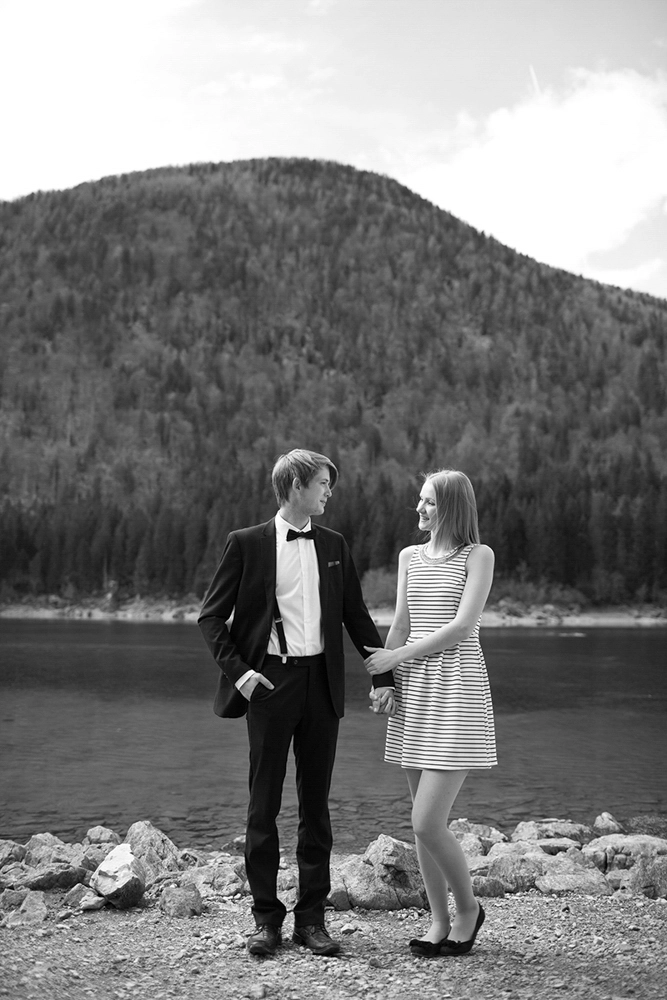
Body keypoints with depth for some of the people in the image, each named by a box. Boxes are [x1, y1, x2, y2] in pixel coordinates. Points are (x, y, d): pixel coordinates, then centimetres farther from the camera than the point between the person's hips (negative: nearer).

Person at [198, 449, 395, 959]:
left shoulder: (334, 545, 10)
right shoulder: (247, 543, -1)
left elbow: (356, 615, 14)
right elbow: (211, 616, 1)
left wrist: (384, 674, 7)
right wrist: (237, 670, -11)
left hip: (321, 683, 3)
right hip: (270, 681, -3)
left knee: (316, 803, 7)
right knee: (264, 805, 4)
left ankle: (312, 917, 16)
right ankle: (266, 917, 15)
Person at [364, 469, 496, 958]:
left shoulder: (479, 555, -3)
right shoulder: (410, 557, 14)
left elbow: (462, 627, -11)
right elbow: (400, 625, 15)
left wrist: (397, 656, -9)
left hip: (457, 693, -6)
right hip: (414, 693, 6)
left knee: (427, 823, -10)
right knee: (424, 821, 7)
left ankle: (468, 908, 14)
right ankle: (440, 921, 21)